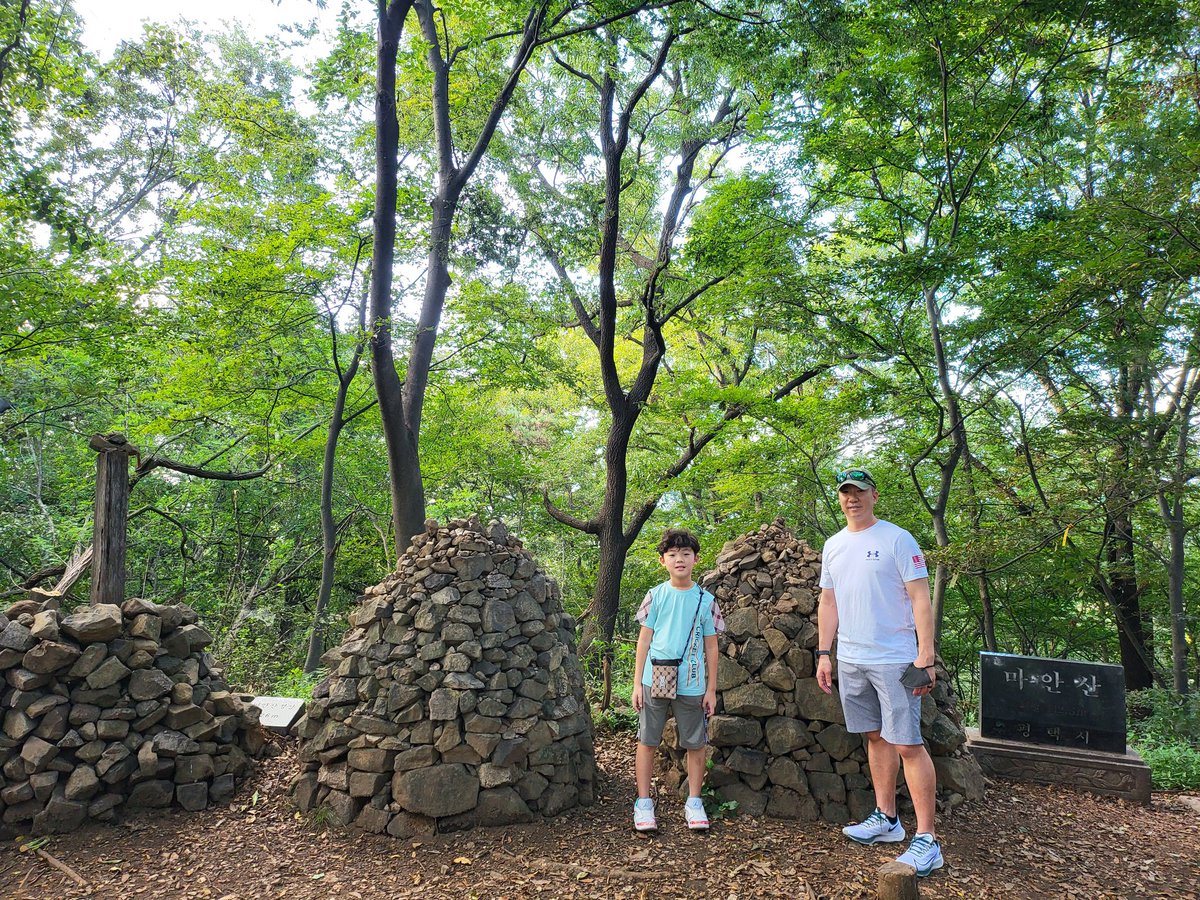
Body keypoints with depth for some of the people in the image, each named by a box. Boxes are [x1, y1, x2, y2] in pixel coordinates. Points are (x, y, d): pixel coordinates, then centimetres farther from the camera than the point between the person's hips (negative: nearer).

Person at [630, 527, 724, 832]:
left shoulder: (705, 600, 2)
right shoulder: (655, 596, 1)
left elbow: (710, 647, 7)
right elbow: (644, 639, 4)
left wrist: (711, 689, 5)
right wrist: (637, 683, 1)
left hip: (692, 684, 1)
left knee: (695, 744, 8)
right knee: (647, 741, 6)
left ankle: (694, 802, 24)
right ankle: (643, 802, 18)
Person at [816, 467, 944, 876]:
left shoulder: (897, 539, -7)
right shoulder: (833, 546, 12)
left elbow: (920, 599, -10)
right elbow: (828, 603, 16)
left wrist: (925, 655, -16)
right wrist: (824, 653, 11)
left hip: (893, 659, -6)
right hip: (850, 659, 6)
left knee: (907, 744, -6)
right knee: (876, 736, 15)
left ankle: (926, 840, 1)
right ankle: (886, 819, 26)